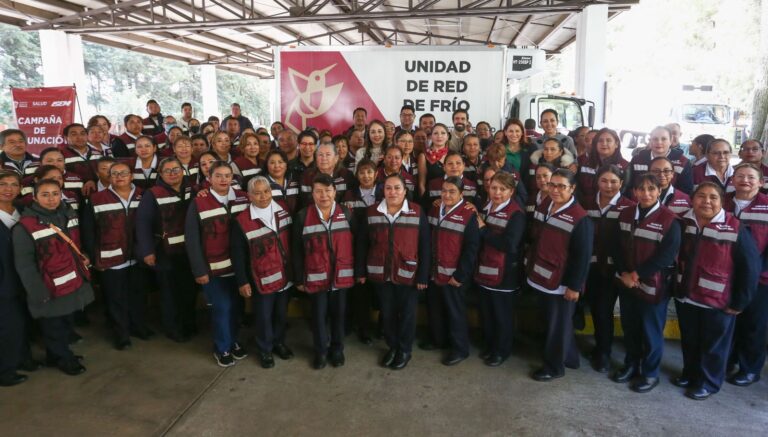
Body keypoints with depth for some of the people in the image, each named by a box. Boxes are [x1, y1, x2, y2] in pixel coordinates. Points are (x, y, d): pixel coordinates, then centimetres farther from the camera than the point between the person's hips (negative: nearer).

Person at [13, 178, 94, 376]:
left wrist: (84, 258, 9)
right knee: (53, 328, 13)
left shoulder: (69, 215, 4)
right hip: (51, 290, -6)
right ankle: (63, 358, 34)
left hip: (74, 283, 6)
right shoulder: (25, 226, -18)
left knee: (66, 324, 23)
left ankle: (61, 354, 44)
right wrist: (39, 293, -20)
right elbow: (24, 265, -18)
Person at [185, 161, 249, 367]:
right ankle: (222, 348, 25)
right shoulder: (198, 203, -8)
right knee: (221, 308, 4)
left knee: (236, 306, 14)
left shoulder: (243, 199, 0)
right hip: (214, 268, -3)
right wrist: (199, 269, -10)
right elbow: (192, 239, -8)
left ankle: (234, 341, 36)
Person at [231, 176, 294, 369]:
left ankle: (279, 342, 42)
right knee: (264, 316, 12)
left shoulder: (283, 211, 0)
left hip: (285, 275, 4)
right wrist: (242, 281, -9)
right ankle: (265, 350, 33)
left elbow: (292, 241, 8)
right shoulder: (242, 221, -15)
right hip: (262, 279, -4)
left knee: (281, 313, 20)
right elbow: (238, 255, -9)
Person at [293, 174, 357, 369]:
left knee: (338, 313, 15)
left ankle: (337, 349, 34)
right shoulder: (303, 216, -6)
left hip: (342, 275, 1)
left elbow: (355, 244, 2)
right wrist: (299, 278, -2)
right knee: (319, 315, 11)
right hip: (316, 276, -1)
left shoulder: (346, 213, -2)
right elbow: (297, 251, -2)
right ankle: (320, 351, 31)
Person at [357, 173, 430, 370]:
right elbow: (362, 244, 4)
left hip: (408, 274, -2)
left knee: (407, 313, 10)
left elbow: (424, 246, -7)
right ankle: (392, 346, 35)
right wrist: (360, 271, 2)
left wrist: (423, 275, -9)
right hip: (380, 273, 3)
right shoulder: (372, 212, 0)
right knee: (387, 312, 15)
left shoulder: (417, 212, -7)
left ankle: (405, 350, 29)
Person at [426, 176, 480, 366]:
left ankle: (460, 348, 22)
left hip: (454, 275, -6)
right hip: (434, 272, 6)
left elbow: (471, 248, -15)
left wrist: (460, 275, -16)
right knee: (434, 308, 19)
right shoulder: (434, 210, 7)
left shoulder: (469, 215, -13)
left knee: (455, 311, 6)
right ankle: (438, 338, 39)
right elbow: (427, 240, 10)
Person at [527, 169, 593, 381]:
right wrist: (531, 265, 15)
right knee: (552, 320, 20)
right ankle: (569, 357, 38)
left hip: (562, 282, -7)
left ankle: (554, 366, 24)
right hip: (542, 276, 8)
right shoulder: (543, 206, 5)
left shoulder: (580, 218, -18)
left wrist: (574, 285, -16)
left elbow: (583, 256, -17)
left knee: (558, 324, 7)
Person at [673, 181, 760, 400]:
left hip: (718, 301, -4)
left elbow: (751, 267, -11)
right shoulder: (683, 224, -2)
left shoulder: (735, 229, -15)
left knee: (714, 345, 14)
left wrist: (740, 302, -10)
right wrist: (675, 287, 5)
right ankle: (690, 373, 41)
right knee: (689, 341, 21)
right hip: (685, 297, 4)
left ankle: (709, 382, 33)